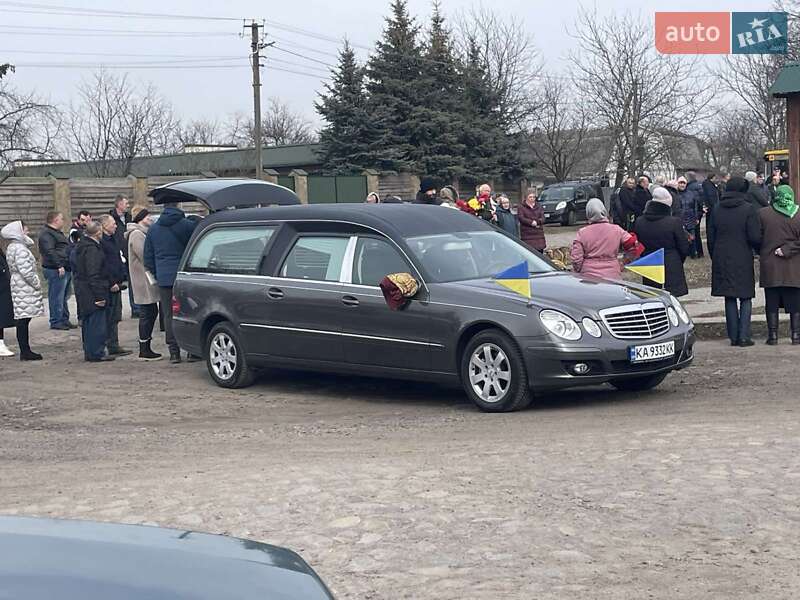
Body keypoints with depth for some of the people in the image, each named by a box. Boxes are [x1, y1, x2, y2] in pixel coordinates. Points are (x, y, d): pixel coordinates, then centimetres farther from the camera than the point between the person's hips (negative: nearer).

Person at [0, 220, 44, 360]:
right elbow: (25, 270, -21)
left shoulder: (11, 247, 15)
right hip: (25, 287, -10)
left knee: (23, 320, 10)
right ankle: (25, 352, -8)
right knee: (24, 319, -8)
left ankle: (25, 350, 13)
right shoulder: (20, 249, -16)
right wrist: (36, 283, -14)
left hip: (19, 286, 10)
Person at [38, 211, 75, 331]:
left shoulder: (57, 232, 22)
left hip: (65, 270, 11)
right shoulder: (46, 234, -13)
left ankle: (64, 320, 23)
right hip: (56, 271, -11)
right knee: (57, 297, -7)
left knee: (64, 297, 15)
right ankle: (56, 322, -2)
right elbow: (49, 251, -23)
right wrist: (59, 265, -26)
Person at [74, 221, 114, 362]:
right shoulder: (92, 249, -18)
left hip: (82, 291, 10)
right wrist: (100, 296, -21)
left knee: (87, 323, 15)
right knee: (97, 323, -5)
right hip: (92, 292, -10)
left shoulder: (81, 246, 14)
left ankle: (89, 352, 22)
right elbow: (94, 275, -23)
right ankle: (96, 353, -2)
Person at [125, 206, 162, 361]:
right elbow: (145, 257, -19)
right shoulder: (136, 235, -13)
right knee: (147, 314, -7)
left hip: (147, 280, 10)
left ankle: (145, 347, 17)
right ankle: (144, 350, -3)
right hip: (143, 282, -10)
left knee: (151, 313, 12)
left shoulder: (142, 233, 20)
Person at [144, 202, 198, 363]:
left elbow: (148, 257, 14)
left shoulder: (153, 229, 8)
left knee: (169, 315, 6)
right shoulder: (188, 225, -6)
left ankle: (174, 353, 4)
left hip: (164, 279, 3)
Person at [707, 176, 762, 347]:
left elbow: (710, 237, 7)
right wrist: (759, 249, 8)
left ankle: (733, 336, 9)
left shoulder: (717, 210, 4)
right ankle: (743, 336, -2)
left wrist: (715, 257, 17)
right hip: (743, 260, -3)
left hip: (722, 261, 4)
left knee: (730, 299, 9)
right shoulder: (748, 209, -9)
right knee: (745, 298, 4)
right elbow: (755, 237, -12)